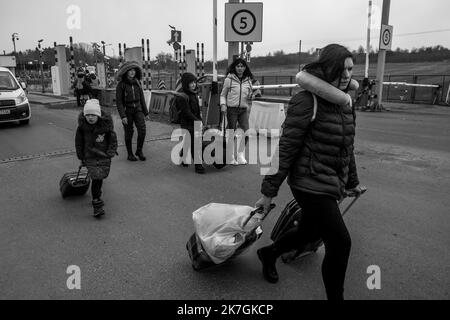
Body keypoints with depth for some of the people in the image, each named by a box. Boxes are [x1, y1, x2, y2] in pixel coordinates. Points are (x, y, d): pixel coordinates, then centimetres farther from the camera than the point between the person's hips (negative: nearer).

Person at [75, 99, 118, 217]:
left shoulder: (106, 123, -10)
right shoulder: (82, 125, -8)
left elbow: (113, 139, 1)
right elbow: (79, 141, 5)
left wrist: (110, 152, -7)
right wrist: (81, 157, 7)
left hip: (104, 155, 1)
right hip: (90, 156, -1)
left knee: (102, 176, 12)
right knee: (96, 178, -12)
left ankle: (97, 194, 42)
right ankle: (97, 204, -6)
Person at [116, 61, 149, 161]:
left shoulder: (137, 83, 7)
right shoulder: (121, 84, -6)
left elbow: (142, 98, 13)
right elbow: (119, 101, -9)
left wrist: (146, 112, 12)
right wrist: (123, 116, -17)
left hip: (138, 110, 3)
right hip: (127, 111, -3)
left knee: (142, 130, -11)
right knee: (129, 133, 4)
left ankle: (139, 151, 8)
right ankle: (130, 154, 19)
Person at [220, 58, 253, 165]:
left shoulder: (248, 80, 9)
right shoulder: (229, 79, -1)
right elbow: (223, 95, 7)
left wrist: (253, 95, -5)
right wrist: (223, 104, -9)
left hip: (243, 110, 3)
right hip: (231, 109, -3)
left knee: (246, 133, -5)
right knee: (231, 133, 2)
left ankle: (241, 156, 14)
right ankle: (231, 157, 16)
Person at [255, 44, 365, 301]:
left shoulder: (345, 102, 8)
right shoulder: (307, 101, -16)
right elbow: (286, 149, -17)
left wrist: (352, 181, 26)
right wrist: (269, 192, -14)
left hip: (332, 184, 9)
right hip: (311, 184, -8)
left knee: (311, 231, 23)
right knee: (340, 243, -3)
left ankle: (269, 253, 48)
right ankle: (335, 296, 21)